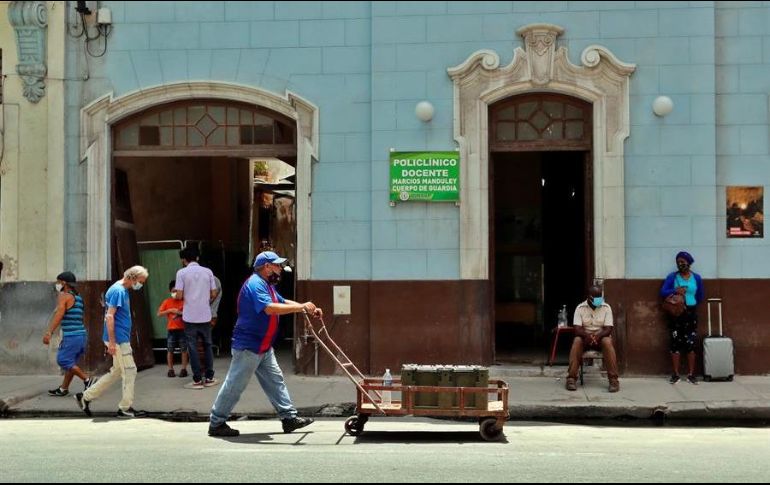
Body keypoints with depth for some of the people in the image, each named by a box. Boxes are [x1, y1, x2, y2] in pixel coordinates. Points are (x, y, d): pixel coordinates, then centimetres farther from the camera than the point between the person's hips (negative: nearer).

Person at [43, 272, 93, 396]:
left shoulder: (64, 296, -7)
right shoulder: (78, 298, 17)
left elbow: (59, 315, -18)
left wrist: (49, 332, -24)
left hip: (71, 336, -9)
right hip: (82, 334, 9)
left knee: (63, 360, -3)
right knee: (70, 362, 13)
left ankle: (87, 380, -7)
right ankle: (63, 388, 17)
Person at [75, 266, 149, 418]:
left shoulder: (123, 290, 14)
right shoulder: (117, 291, -16)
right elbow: (109, 317, -21)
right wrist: (112, 342, -23)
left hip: (122, 339, 10)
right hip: (118, 340, -10)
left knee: (117, 372, 15)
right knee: (130, 372, -3)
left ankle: (86, 397, 19)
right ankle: (125, 408, 6)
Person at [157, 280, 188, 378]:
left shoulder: (185, 301, 2)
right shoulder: (167, 302, 5)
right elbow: (159, 314, 0)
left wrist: (182, 313, -14)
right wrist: (170, 310, -11)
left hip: (183, 329, -1)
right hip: (171, 329, 1)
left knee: (184, 349, 1)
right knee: (170, 350, 3)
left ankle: (184, 369, 7)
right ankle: (170, 369, 10)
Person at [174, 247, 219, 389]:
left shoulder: (182, 273, -5)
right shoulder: (207, 272, 3)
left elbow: (179, 296, -8)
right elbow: (214, 294, 5)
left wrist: (177, 291, 14)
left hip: (190, 316, -2)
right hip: (205, 315, 2)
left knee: (193, 347, 3)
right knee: (207, 345, 13)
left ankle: (198, 380, 2)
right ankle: (209, 378, 13)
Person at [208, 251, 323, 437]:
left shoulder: (267, 285, 15)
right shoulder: (255, 284, -20)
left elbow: (283, 302, 21)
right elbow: (270, 308, -33)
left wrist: (309, 309, 7)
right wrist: (301, 307, -32)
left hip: (264, 347, 11)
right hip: (248, 346, -11)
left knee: (275, 380, 10)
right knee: (235, 385, -3)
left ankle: (289, 418, 14)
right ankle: (216, 423, 5)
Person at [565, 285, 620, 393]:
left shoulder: (606, 308, -4)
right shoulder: (580, 308, -5)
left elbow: (608, 329, -11)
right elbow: (577, 329, -14)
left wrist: (598, 335, -32)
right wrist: (587, 335, -36)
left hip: (601, 337, 0)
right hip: (585, 337, 0)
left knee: (607, 342, -34)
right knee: (577, 341, -33)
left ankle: (613, 379, -34)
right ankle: (571, 378, -35)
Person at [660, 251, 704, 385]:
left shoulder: (696, 278, 7)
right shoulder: (672, 277, 3)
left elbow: (700, 297, 14)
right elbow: (662, 292, -5)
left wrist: (689, 303, 2)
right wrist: (675, 291, -20)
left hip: (691, 314, 1)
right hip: (675, 314, -1)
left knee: (691, 344, -2)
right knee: (676, 344, -1)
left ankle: (691, 374, 4)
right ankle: (675, 374, 4)